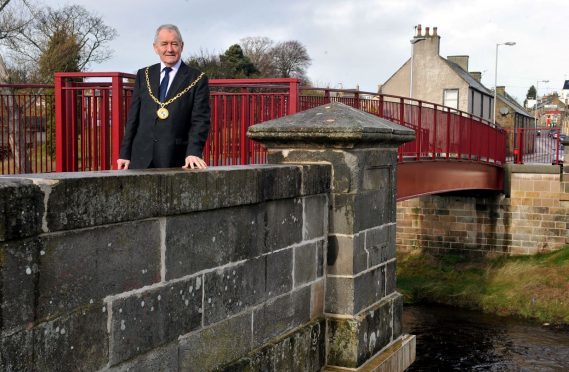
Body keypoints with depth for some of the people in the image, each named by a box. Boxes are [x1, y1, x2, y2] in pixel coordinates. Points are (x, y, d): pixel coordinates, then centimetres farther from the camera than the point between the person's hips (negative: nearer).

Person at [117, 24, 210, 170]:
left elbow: (200, 120, -5)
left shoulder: (197, 79, 2)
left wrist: (194, 152, -19)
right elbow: (133, 117, 12)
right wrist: (125, 153, 6)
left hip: (176, 161, -3)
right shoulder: (143, 75, 12)